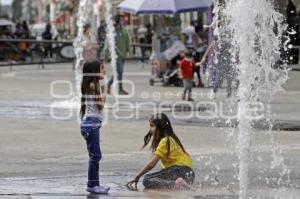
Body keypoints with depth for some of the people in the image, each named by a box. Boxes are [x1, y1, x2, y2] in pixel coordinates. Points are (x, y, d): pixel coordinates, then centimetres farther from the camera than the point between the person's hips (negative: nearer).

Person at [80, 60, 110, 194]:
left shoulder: (95, 85, 16)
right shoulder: (93, 85, -13)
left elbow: (100, 105, 16)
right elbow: (100, 105, -15)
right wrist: (103, 88, -9)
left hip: (94, 123, 10)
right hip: (91, 123, -10)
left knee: (95, 155, 12)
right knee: (95, 155, -7)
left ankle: (95, 184, 16)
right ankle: (91, 185, -4)